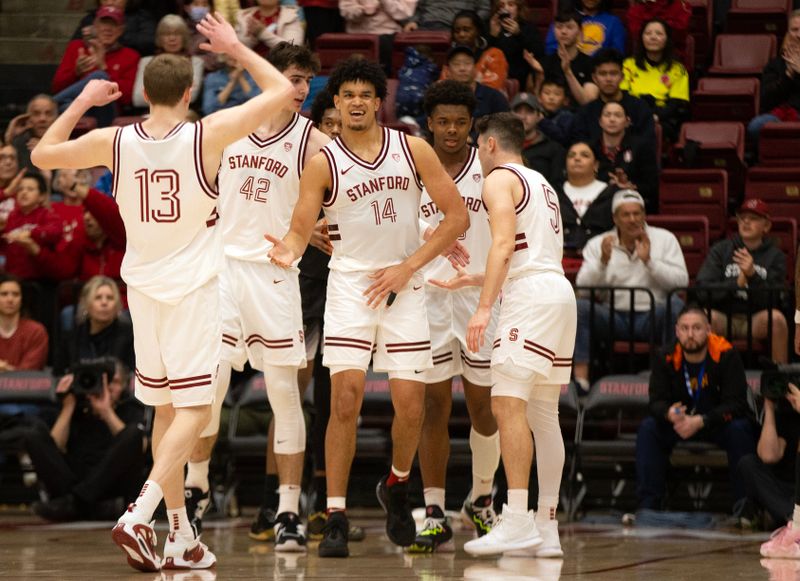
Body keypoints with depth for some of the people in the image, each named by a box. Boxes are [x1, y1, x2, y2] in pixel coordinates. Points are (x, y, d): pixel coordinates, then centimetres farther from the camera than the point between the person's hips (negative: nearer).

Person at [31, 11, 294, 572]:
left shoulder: (114, 142, -4)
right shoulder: (208, 136, -13)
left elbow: (43, 152, 11)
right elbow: (281, 90, -7)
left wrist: (82, 102, 18)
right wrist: (235, 47, 2)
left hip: (143, 287, 5)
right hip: (193, 288, -4)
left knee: (166, 409, 14)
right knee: (193, 409, -5)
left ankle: (182, 535, 17)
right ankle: (139, 515, -23)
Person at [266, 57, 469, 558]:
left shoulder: (413, 150, 1)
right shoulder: (323, 163, -2)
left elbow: (457, 216, 1)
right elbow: (301, 227, -6)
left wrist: (408, 267, -7)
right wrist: (290, 250, -31)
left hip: (403, 286, 1)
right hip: (350, 285, -1)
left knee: (411, 406, -2)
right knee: (346, 399, -13)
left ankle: (397, 486, 28)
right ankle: (336, 517, -8)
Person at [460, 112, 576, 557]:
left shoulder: (500, 179, 0)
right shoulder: (542, 184, 27)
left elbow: (504, 243, -15)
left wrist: (485, 306, -22)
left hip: (529, 296, -9)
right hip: (560, 290, 9)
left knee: (508, 405, -15)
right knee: (544, 413, 9)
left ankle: (518, 521, -24)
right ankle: (548, 529, 8)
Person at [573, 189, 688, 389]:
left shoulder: (664, 239, 8)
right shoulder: (598, 244, 9)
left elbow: (681, 281, -4)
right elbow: (583, 286, -2)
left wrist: (649, 261, -13)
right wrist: (603, 261, -17)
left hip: (652, 316, -1)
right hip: (613, 317, 1)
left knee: (675, 304, -33)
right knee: (580, 306, -27)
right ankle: (580, 376, -29)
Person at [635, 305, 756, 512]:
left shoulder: (727, 356, -17)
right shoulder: (666, 359, -8)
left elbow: (736, 404, -21)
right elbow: (657, 400, -10)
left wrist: (701, 422, -36)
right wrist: (669, 415, -36)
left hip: (719, 423, -3)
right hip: (680, 423, 3)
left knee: (739, 429, -34)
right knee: (647, 428, -22)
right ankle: (648, 506, -22)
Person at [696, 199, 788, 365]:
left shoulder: (775, 256, 6)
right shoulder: (720, 250, 9)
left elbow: (770, 300, -5)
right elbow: (703, 287, -4)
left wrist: (753, 275, -23)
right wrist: (736, 284, -19)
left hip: (757, 321, 0)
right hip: (724, 318, 0)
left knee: (776, 318, -33)